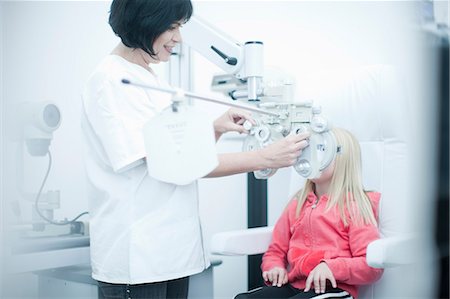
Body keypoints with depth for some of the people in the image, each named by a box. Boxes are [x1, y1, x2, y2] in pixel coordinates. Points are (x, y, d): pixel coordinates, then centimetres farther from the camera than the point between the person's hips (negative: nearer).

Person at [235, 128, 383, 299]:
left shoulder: (354, 206, 3)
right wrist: (274, 267, 1)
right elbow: (276, 251, 24)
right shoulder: (297, 204, 22)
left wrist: (332, 268, -20)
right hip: (294, 284, 5)